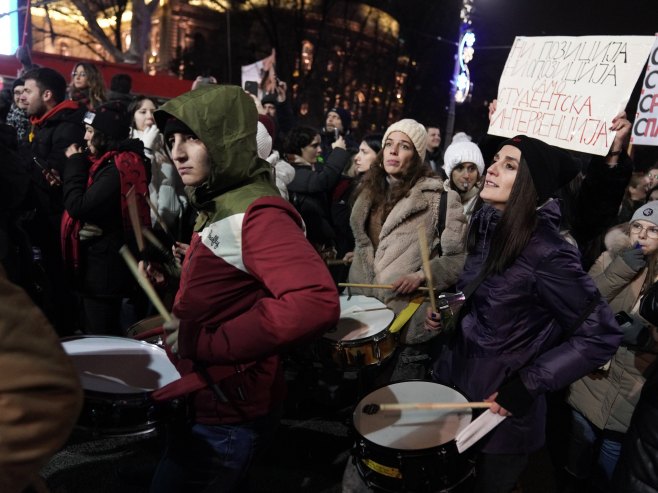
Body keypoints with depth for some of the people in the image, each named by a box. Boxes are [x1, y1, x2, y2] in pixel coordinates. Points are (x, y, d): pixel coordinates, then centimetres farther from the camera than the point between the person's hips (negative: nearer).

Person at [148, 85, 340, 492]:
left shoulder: (259, 213, -25)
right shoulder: (221, 205, 7)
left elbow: (317, 303, -41)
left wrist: (208, 343, -32)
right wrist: (179, 322, 6)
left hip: (227, 412, -9)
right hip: (210, 397, 9)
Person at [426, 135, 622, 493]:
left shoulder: (546, 253, -27)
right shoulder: (486, 224, -4)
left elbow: (601, 336, -21)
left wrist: (527, 385, -22)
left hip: (501, 411, -7)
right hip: (455, 380, 7)